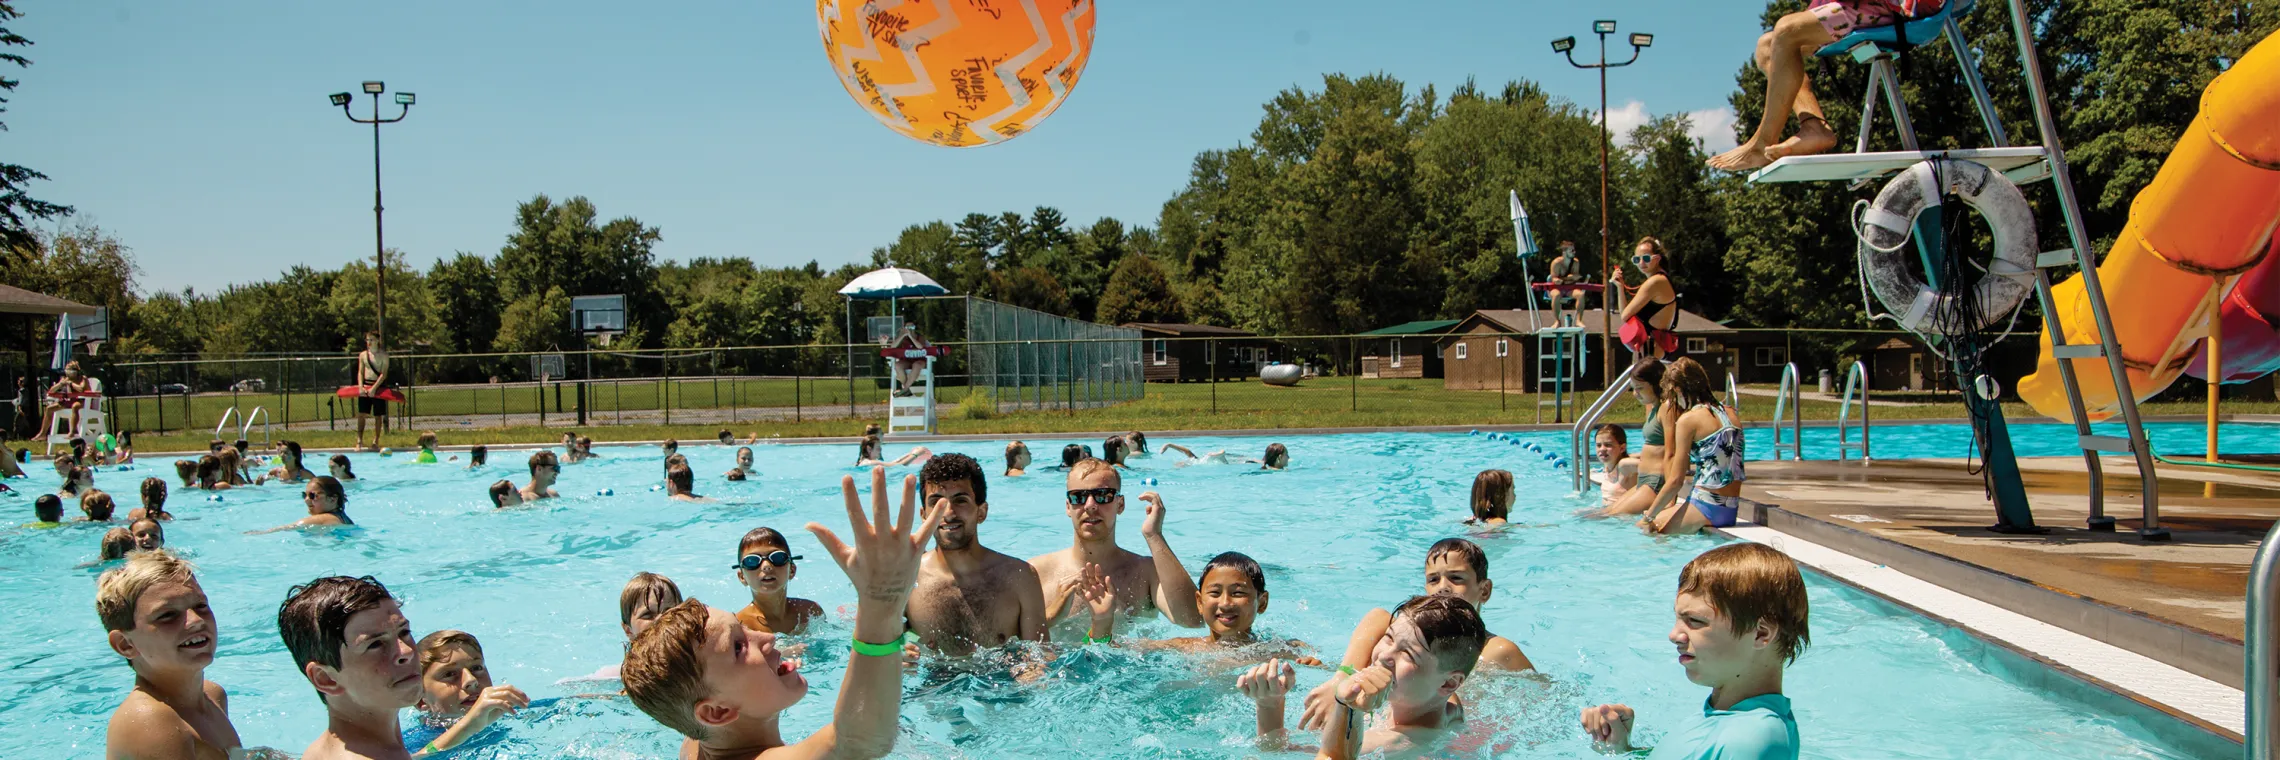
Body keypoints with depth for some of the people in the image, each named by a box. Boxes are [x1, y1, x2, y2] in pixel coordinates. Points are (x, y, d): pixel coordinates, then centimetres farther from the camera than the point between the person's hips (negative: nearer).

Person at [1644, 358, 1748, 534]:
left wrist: (1649, 517, -1)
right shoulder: (1728, 413, 11)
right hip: (1731, 510, 8)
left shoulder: (1688, 419, -9)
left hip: (1705, 507, -8)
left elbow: (1676, 481, -9)